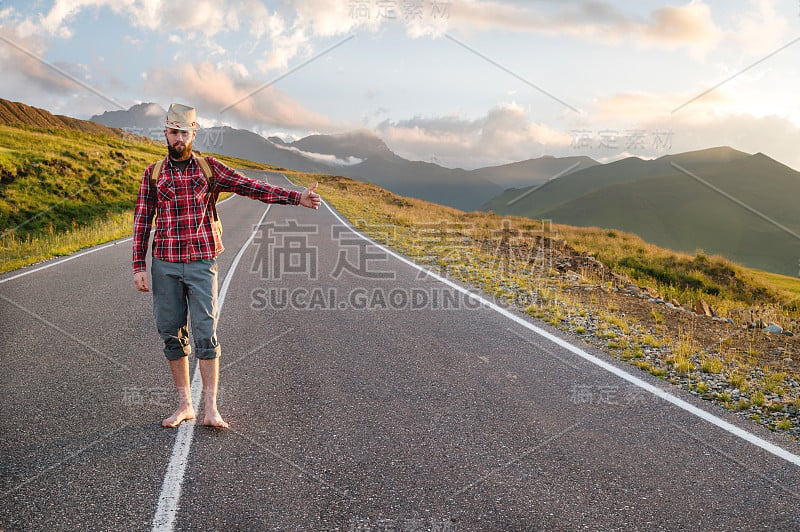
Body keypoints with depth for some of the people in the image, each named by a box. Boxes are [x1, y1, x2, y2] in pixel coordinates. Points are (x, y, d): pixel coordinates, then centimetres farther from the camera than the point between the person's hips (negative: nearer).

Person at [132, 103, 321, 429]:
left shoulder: (209, 169, 4)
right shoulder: (153, 174, 7)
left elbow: (250, 187, -4)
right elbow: (142, 221, 8)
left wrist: (297, 197, -15)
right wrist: (139, 266, 1)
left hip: (201, 264, -2)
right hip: (165, 265, 2)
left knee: (205, 334, -6)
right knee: (172, 334, 5)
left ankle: (210, 409, 0)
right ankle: (184, 405, 18)